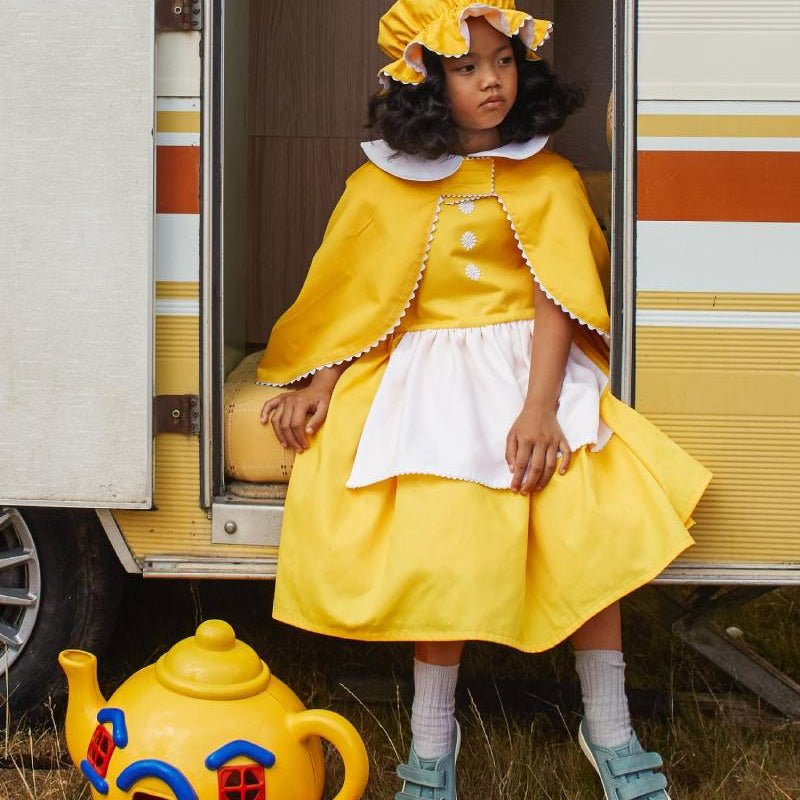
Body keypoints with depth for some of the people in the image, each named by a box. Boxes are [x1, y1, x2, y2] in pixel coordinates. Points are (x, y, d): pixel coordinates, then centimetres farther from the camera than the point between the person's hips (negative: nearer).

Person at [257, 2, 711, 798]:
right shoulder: (382, 187, 11)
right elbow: (346, 296, 14)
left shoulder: (548, 181, 7)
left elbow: (556, 300, -3)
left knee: (589, 519, -23)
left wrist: (539, 407, -16)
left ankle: (610, 734, -9)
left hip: (531, 366, 0)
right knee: (444, 524, -25)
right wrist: (315, 386, 0)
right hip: (423, 373, 0)